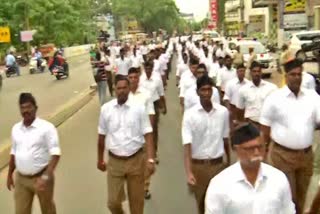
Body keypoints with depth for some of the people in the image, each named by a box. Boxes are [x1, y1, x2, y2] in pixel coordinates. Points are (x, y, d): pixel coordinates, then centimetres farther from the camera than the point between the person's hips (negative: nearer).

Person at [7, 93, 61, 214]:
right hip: (21, 179, 4)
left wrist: (46, 176, -29)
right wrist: (9, 175, 17)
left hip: (41, 177, -4)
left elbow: (55, 154, -19)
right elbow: (14, 153, 15)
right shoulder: (15, 129, 3)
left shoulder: (46, 127, -15)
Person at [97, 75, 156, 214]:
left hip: (136, 160, -1)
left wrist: (150, 160, -16)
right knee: (113, 202, 8)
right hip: (114, 161, 1)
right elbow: (102, 136, 7)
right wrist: (100, 160, 13)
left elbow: (148, 135, -7)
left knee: (137, 200, 13)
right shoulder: (106, 109, -3)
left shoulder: (139, 108, -8)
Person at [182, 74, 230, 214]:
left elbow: (225, 139, 9)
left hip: (218, 164, 1)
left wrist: (229, 162, 18)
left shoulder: (223, 112, -4)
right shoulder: (189, 114, -11)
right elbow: (187, 145, -17)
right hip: (198, 165, -1)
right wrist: (188, 172, -26)